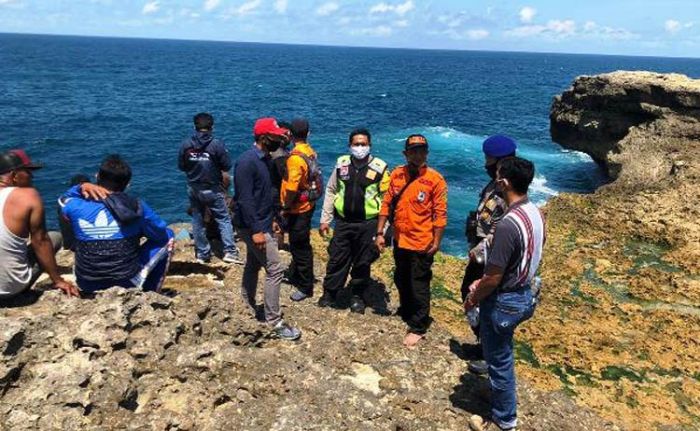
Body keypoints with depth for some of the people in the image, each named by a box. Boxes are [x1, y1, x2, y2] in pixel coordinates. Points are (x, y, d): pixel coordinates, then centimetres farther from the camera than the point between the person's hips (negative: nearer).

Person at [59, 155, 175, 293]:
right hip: (128, 284, -3)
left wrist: (80, 187, 0)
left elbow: (63, 200, 18)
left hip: (88, 287, 4)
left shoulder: (76, 208, -8)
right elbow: (162, 234, 1)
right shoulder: (136, 206, -14)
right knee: (168, 236, 14)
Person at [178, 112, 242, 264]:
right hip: (212, 189, -3)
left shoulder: (186, 144, -3)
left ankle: (202, 254, 20)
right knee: (224, 219, 5)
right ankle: (230, 251, -2)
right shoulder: (217, 144, -13)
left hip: (193, 188, 3)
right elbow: (226, 168, -10)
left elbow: (181, 167, 4)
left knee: (198, 221, 14)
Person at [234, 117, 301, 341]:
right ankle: (274, 321, 1)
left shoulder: (264, 159, 9)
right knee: (275, 269, -8)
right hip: (254, 227, -10)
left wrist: (271, 219, 21)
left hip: (262, 224, 10)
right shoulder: (247, 161, -20)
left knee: (253, 265, 19)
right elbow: (245, 199, -24)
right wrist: (256, 230, -25)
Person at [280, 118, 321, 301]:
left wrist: (285, 207, -14)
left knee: (300, 247, 3)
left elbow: (292, 188, -27)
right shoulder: (311, 152, 3)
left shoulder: (295, 157, -23)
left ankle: (306, 287, 14)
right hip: (307, 205, 9)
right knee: (298, 244, 23)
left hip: (298, 209, -9)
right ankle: (294, 274, 41)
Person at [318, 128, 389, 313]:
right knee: (336, 259, 8)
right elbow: (330, 191, 9)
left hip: (367, 224, -2)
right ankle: (329, 294, 23)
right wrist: (325, 219, 6)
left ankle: (358, 297, 27)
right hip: (343, 221, 2)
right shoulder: (341, 164, 2)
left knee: (362, 262, 10)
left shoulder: (379, 167, -6)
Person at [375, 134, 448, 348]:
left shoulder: (435, 179, -14)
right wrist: (380, 232, 1)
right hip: (400, 240, 5)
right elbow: (386, 204, 3)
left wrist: (436, 241, -13)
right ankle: (406, 312, 44)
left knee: (419, 286, 5)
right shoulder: (397, 174, 0)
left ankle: (418, 327, 19)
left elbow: (440, 214, -12)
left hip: (421, 243, -5)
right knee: (401, 280, 22)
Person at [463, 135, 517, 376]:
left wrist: (480, 249, -21)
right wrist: (474, 247, 16)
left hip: (491, 259, -10)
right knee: (469, 295, 21)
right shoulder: (494, 185, 9)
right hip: (478, 255, 10)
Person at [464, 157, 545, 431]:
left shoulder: (508, 225, -31)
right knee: (501, 356, 28)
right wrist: (482, 283, 12)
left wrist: (473, 299, -6)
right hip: (524, 294, 9)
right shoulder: (535, 213, -1)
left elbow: (494, 278, -25)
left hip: (504, 302, -9)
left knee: (500, 362, 11)